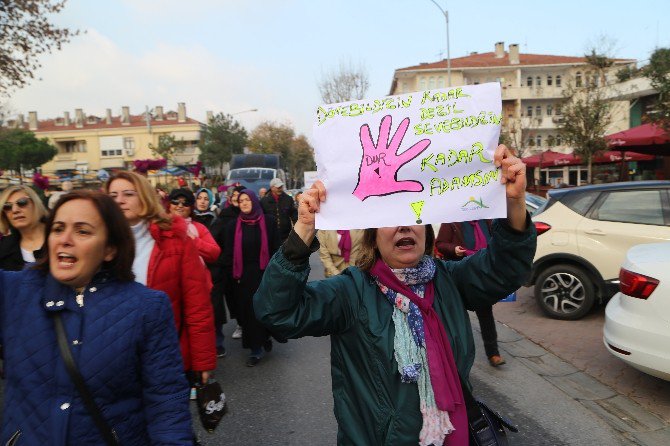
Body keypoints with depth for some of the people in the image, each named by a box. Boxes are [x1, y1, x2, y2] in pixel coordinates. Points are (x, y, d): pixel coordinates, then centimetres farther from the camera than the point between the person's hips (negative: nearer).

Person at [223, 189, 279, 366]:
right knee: (248, 311, 5)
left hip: (263, 273, -1)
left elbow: (275, 247, -1)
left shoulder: (268, 222, -1)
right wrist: (231, 275, -1)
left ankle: (265, 335, 33)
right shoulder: (233, 226, 4)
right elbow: (228, 253, 5)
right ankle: (255, 348, 17)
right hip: (243, 276, 1)